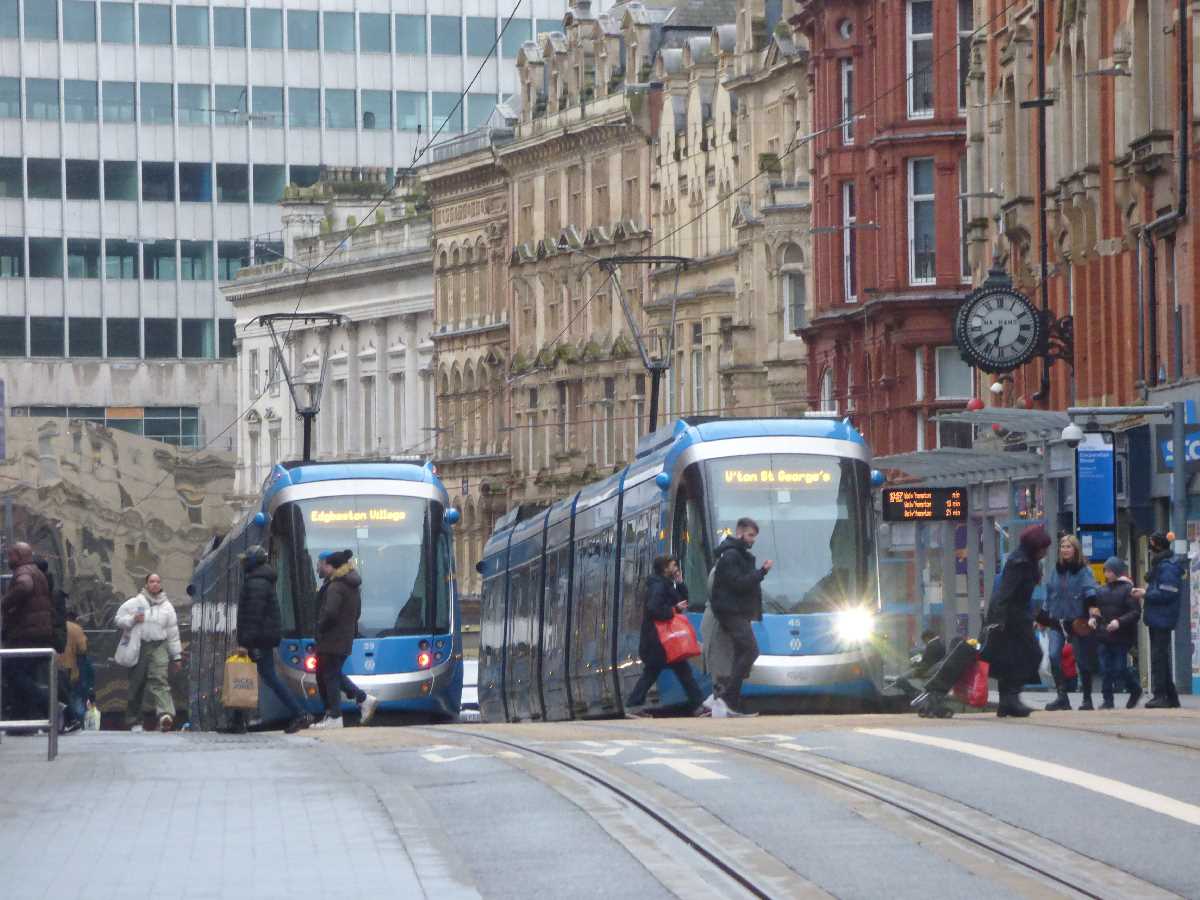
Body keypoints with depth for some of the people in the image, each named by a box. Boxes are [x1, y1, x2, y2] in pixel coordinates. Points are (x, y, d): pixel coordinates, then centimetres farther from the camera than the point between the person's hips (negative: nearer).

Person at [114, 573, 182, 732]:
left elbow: (173, 633, 16)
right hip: (138, 647, 0)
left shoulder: (167, 606, 12)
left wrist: (177, 656, 15)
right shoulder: (135, 602, 5)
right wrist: (133, 619, -12)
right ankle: (134, 721, 14)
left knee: (159, 680, -17)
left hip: (159, 647, 0)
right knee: (136, 684, 3)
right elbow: (119, 619, 8)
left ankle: (166, 714, -35)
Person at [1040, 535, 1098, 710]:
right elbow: (1049, 592, 14)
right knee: (1054, 655, -13)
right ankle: (1062, 697, -9)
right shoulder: (1057, 569, 9)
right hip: (1057, 620, 4)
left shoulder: (1084, 570, -5)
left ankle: (1087, 699, 16)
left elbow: (1090, 589, -18)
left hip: (1077, 620, -4)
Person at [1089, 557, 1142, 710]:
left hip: (1121, 637, -6)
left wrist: (1119, 622, -23)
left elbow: (1136, 612, -12)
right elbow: (1095, 607, 21)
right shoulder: (1102, 590, 11)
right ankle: (1108, 700, 9)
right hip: (1103, 635, 6)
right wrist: (1092, 618, 0)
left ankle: (1135, 690, 21)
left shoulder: (1127, 589, -8)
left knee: (1120, 668, -3)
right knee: (1106, 669, 3)